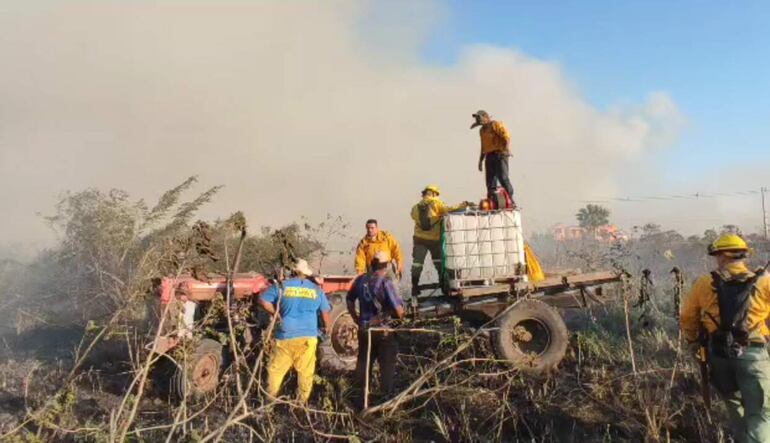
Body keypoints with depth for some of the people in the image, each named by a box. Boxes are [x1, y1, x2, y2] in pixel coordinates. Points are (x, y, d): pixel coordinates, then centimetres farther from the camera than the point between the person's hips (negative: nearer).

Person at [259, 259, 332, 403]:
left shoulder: (282, 286, 2)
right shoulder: (317, 290, 6)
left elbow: (263, 300, 1)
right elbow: (326, 314, 9)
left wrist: (276, 314, 10)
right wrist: (327, 329, 27)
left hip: (285, 336, 0)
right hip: (308, 337, 0)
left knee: (276, 369, 13)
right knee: (306, 372, 8)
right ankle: (303, 402, 13)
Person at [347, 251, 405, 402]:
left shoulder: (361, 280, -1)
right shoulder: (385, 283, -19)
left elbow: (350, 299, 12)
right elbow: (398, 308, -23)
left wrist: (356, 319, 18)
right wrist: (401, 316, -2)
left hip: (364, 328, 5)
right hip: (383, 330, -5)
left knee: (363, 361, 20)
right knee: (387, 364, 9)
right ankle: (387, 393, 15)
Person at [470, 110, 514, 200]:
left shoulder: (496, 124, 1)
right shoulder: (482, 130, 24)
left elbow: (506, 136, -11)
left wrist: (507, 149, -27)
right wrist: (481, 161, 26)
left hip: (499, 154, -7)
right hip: (489, 156, 7)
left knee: (503, 177, -16)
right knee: (490, 180, 1)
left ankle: (510, 199, -13)